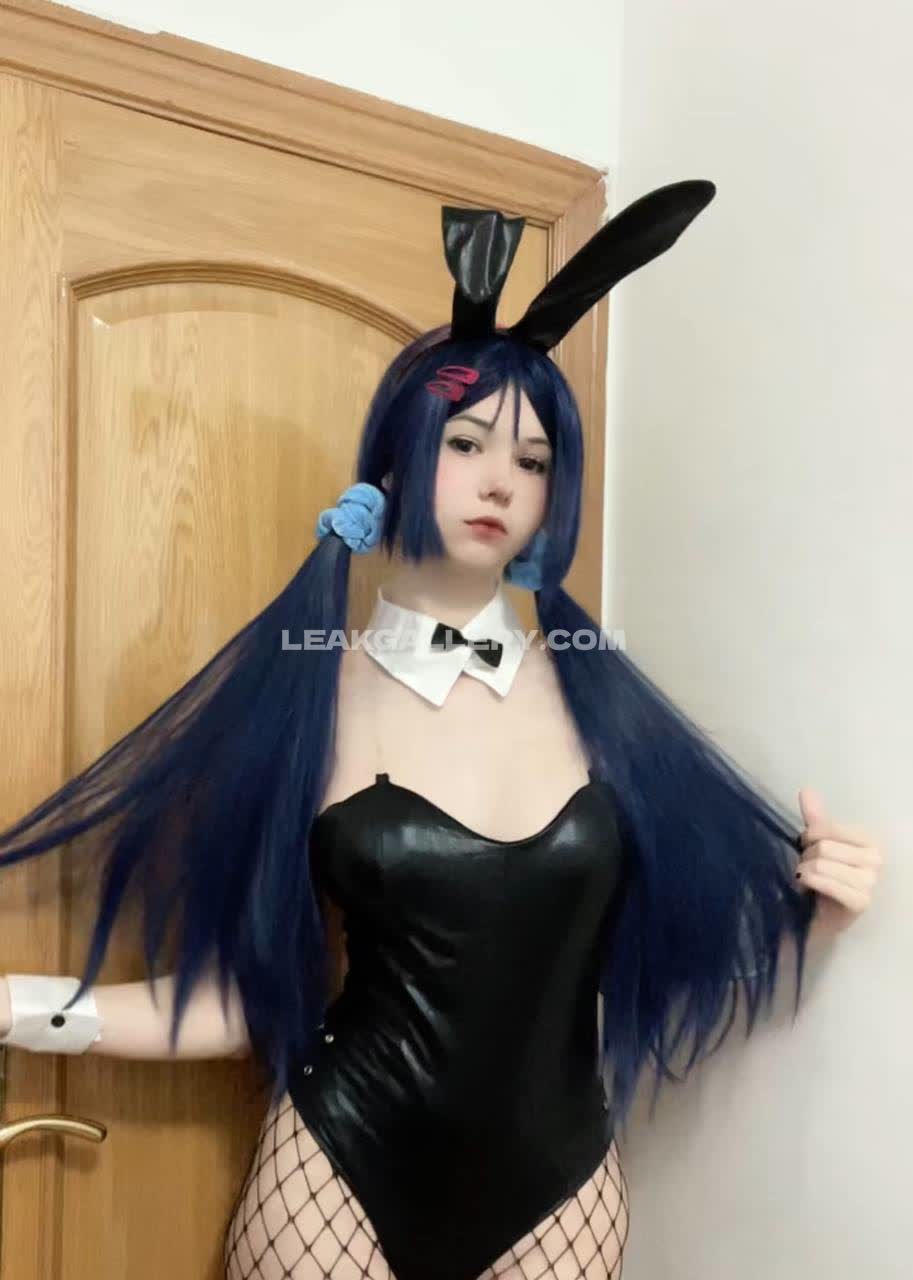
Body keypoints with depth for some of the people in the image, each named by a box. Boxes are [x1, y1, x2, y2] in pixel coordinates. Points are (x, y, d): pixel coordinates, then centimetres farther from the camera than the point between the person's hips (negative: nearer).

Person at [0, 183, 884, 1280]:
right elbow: (240, 999, -8)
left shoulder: (593, 689, -4)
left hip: (559, 1184, 3)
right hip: (342, 1177, -2)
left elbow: (660, 940, 3)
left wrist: (809, 908, -11)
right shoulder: (304, 697, -11)